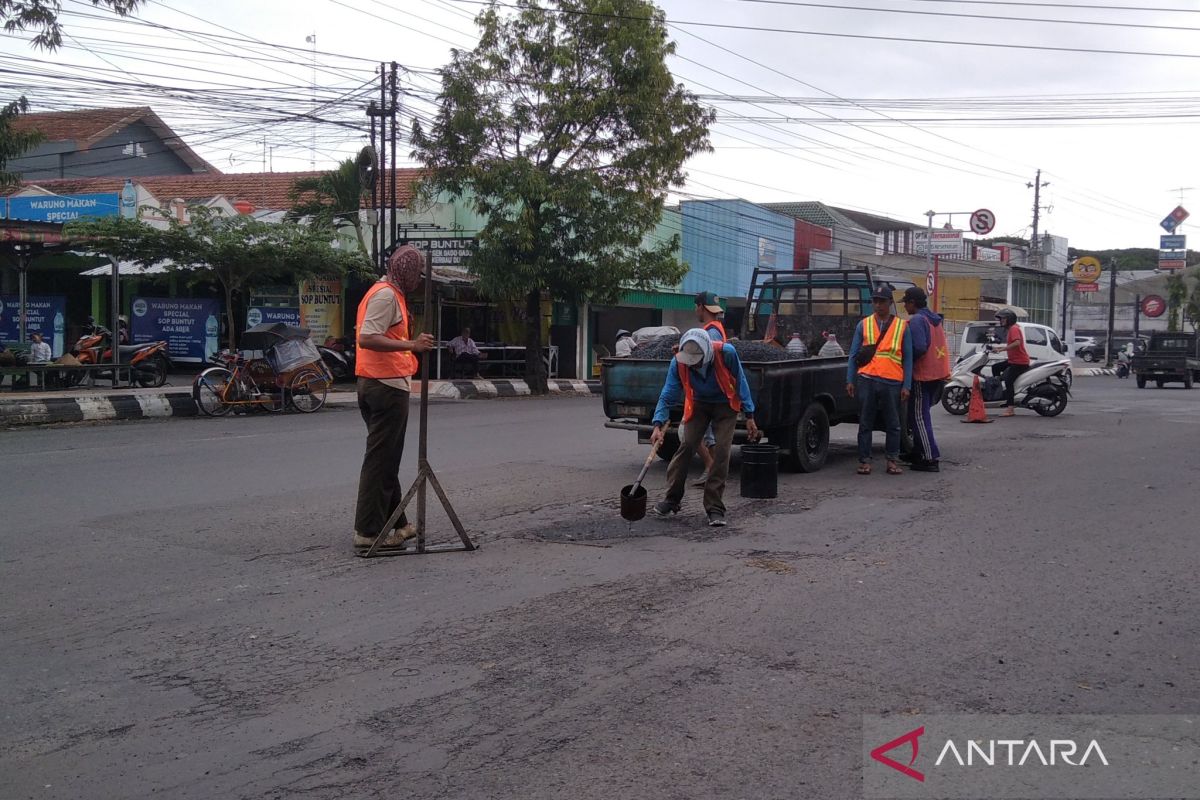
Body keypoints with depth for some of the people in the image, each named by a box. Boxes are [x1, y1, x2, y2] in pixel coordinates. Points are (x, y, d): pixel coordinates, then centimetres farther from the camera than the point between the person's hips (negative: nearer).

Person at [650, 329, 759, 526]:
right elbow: (668, 396, -17)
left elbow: (740, 383, -16)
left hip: (725, 405, -1)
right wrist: (658, 425, -30)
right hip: (698, 404, 2)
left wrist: (749, 416, -14)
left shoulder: (726, 353, -30)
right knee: (686, 445, -12)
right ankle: (671, 499, 1)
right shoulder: (678, 362, -24)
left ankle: (714, 508, -7)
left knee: (721, 450, -12)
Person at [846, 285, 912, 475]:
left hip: (892, 382, 0)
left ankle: (892, 460, 15)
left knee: (893, 424, 6)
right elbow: (853, 355, 8)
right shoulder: (863, 325, 9)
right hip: (867, 380, 0)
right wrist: (850, 380, 0)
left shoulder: (902, 326, 8)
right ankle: (864, 461, 10)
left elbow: (908, 358, 6)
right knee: (865, 424, 4)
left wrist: (907, 385, -1)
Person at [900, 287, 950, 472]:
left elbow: (919, 348, -24)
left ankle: (930, 459, -8)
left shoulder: (917, 320, -14)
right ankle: (918, 452, 25)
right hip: (938, 373, 9)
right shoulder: (935, 319, 15)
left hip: (922, 375, -9)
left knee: (919, 417, -5)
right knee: (921, 414, 18)